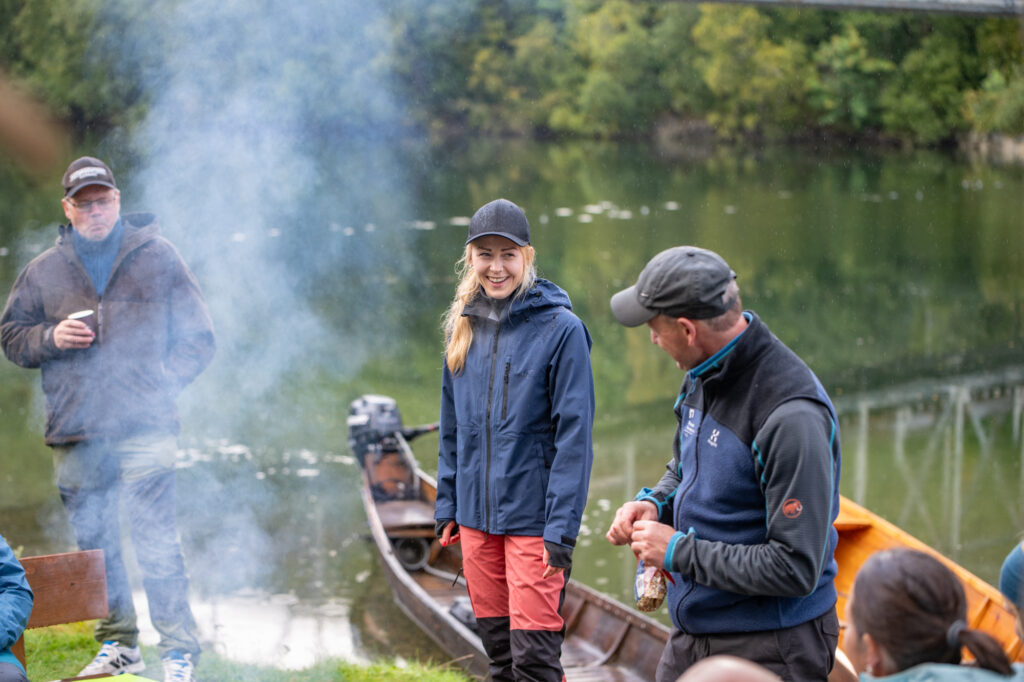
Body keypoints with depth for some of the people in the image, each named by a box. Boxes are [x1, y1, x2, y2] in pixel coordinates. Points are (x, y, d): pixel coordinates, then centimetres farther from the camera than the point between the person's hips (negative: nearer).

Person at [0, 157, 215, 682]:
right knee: (94, 542, 8)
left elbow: (197, 337, 9)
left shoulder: (156, 256, 6)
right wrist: (51, 338, -2)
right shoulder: (44, 270, 13)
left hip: (144, 427, -3)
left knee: (156, 539, -9)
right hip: (74, 436, 4)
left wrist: (163, 384, -4)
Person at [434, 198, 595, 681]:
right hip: (476, 515, 6)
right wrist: (447, 506, 11)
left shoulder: (561, 328, -10)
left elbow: (574, 436, -12)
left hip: (533, 518, -6)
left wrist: (562, 528, -16)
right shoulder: (464, 327, 8)